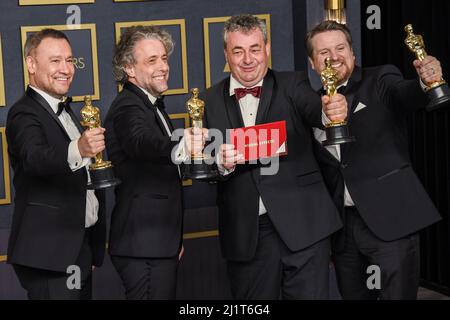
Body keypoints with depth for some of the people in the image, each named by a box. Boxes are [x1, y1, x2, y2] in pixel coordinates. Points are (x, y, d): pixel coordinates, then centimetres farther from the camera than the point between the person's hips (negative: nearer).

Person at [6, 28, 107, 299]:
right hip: (50, 255, -9)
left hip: (81, 248, 9)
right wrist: (77, 150, -54)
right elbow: (36, 158, -34)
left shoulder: (66, 112, 17)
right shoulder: (24, 114, -12)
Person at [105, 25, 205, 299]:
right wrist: (180, 147, -58)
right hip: (143, 247, -10)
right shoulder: (128, 107, -14)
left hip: (160, 241, 10)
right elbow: (143, 142, -38)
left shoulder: (152, 106, 17)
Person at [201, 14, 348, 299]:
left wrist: (334, 110, -42)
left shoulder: (292, 85, 2)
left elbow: (314, 109, -19)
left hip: (302, 225, -1)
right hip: (246, 234, 2)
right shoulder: (210, 101, 6)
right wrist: (222, 163, -21)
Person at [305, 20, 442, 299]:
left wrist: (425, 82, -43)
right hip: (343, 225, 5)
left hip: (391, 219, -5)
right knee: (353, 295, 12)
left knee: (397, 294, -7)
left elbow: (406, 95, -24)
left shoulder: (380, 82, -1)